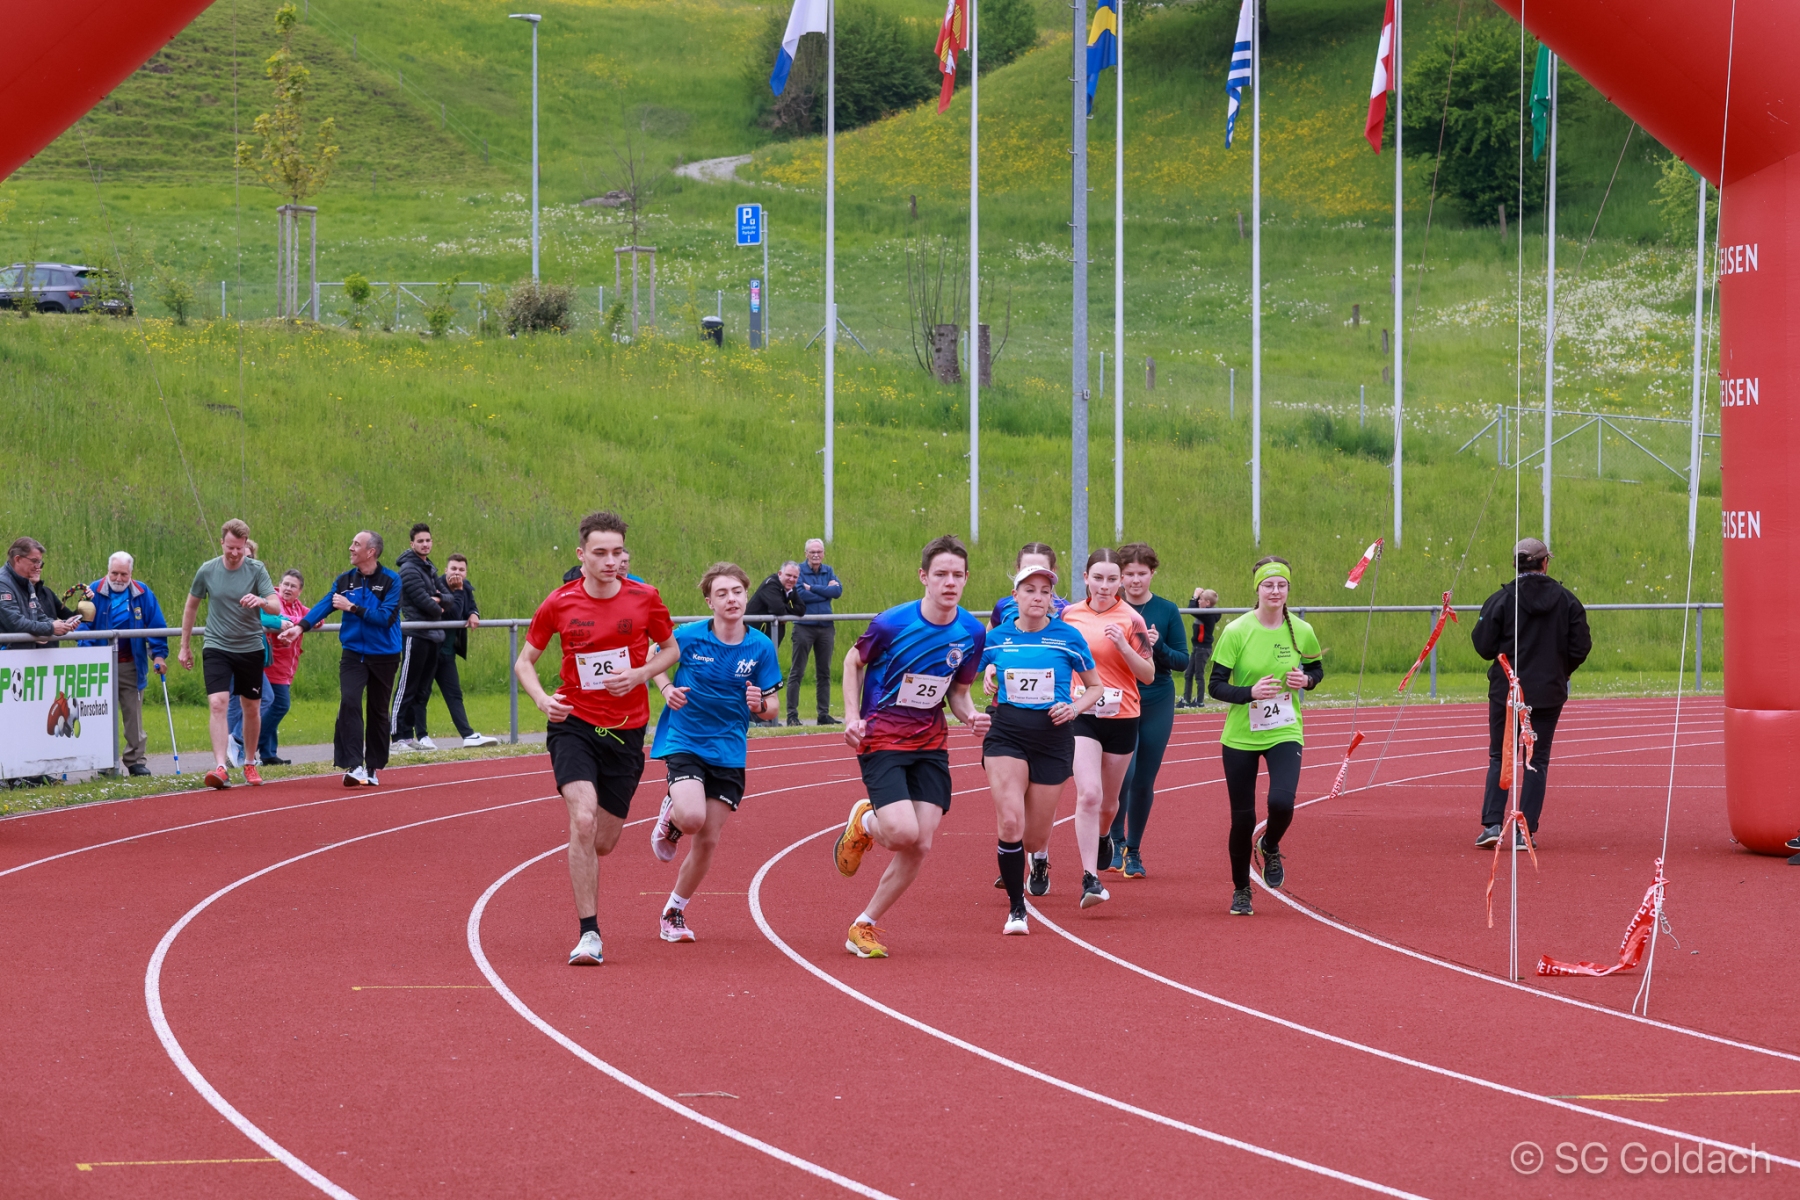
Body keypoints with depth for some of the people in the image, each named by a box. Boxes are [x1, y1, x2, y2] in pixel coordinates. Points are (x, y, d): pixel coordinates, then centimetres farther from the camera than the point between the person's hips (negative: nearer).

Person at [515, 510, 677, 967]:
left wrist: (640, 674, -9)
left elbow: (672, 649, 11)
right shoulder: (559, 604, -5)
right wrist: (542, 699, -13)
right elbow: (524, 661, 7)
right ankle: (589, 935, -17)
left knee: (602, 843, 6)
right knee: (582, 821, -23)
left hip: (625, 732, 1)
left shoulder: (644, 599, -3)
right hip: (574, 725, -1)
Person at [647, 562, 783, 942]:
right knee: (691, 817, -28)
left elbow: (772, 706, 2)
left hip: (729, 751, 2)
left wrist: (760, 704, -21)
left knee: (707, 841, 4)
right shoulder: (688, 637, -10)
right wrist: (667, 689, -11)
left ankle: (674, 911, 24)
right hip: (684, 742, -2)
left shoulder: (761, 647, -4)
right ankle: (669, 816, 11)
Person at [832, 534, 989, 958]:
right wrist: (852, 717, -8)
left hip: (930, 744, 5)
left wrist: (971, 716, -11)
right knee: (902, 833, -22)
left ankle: (864, 927, 13)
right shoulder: (893, 623, -15)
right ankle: (864, 822, 16)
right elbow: (854, 661, 3)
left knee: (921, 846, -4)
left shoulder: (972, 634, -3)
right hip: (881, 739, -5)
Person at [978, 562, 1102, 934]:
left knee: (1034, 837, 6)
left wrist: (1075, 707, -9)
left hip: (1052, 738, 0)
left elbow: (1096, 687, 9)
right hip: (1006, 735, 0)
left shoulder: (1068, 637, -2)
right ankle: (1016, 909, -5)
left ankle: (1039, 857, 47)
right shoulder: (996, 637, 2)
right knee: (1010, 822, -19)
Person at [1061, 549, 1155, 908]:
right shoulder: (1069, 614, 3)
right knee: (1088, 794, -18)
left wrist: (1122, 644, -21)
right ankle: (1089, 879, -19)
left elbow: (1148, 674, -8)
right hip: (1080, 715, 0)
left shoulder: (1130, 619, -5)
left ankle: (1103, 836, 51)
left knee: (1108, 801, 16)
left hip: (1121, 717, 0)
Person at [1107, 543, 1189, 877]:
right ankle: (1115, 840, 5)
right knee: (1122, 774, -16)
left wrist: (1158, 647, -17)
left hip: (1157, 705, 1)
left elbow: (1182, 661, 2)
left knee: (1144, 782, 5)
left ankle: (1134, 851, 20)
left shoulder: (1167, 611, 1)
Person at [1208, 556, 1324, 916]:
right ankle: (1241, 891, 27)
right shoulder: (1236, 632, -11)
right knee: (1242, 818, 3)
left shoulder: (1302, 632, -3)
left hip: (1285, 734, 1)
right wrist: (1250, 692, -25)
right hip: (1240, 736, -1)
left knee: (1281, 802, -23)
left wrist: (1306, 680, -8)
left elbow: (1316, 670, 15)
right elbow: (1216, 686, -9)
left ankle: (1271, 849, 13)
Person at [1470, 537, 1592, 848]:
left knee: (1499, 758, 9)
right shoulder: (1566, 600, -2)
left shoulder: (1501, 600, -8)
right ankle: (1526, 831, 3)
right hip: (1549, 693, 1)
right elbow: (1581, 647, -2)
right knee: (1537, 761, 7)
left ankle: (1492, 823, -3)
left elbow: (1484, 645, -10)